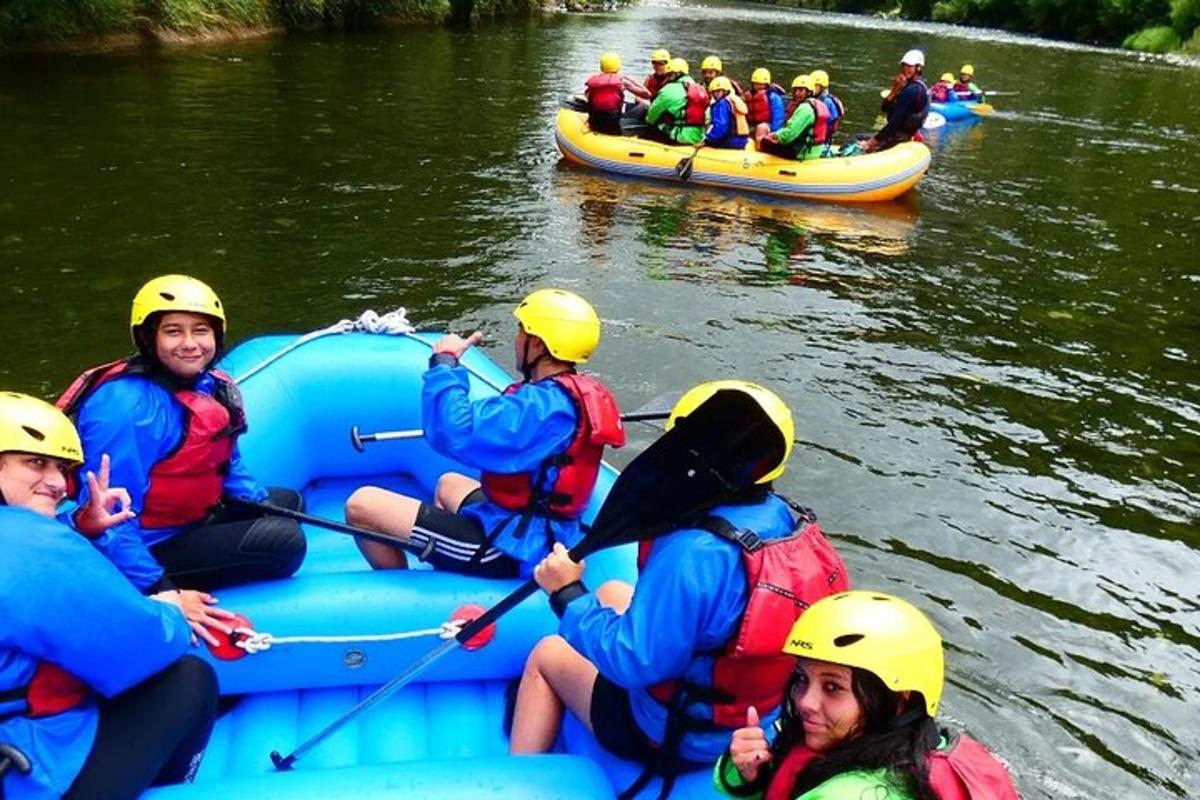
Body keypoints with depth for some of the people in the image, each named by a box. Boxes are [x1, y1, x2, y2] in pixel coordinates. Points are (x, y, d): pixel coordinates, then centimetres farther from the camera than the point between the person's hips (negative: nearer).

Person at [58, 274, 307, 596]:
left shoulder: (213, 387, 0)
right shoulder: (127, 407, -25)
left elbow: (228, 464, 16)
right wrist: (160, 591, -30)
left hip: (194, 519, 9)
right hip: (150, 550, -9)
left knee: (288, 501, 20)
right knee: (285, 542, -19)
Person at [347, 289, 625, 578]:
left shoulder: (543, 405, -27)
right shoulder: (582, 394, 4)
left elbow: (454, 432, -35)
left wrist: (444, 362, -21)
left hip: (511, 549, -11)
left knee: (361, 505, -10)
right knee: (448, 482, 38)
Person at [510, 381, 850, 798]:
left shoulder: (694, 553, -36)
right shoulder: (788, 518, -12)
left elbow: (633, 664, -29)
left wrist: (568, 594, -17)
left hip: (682, 739, -7)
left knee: (546, 654, 15)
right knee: (612, 592, 23)